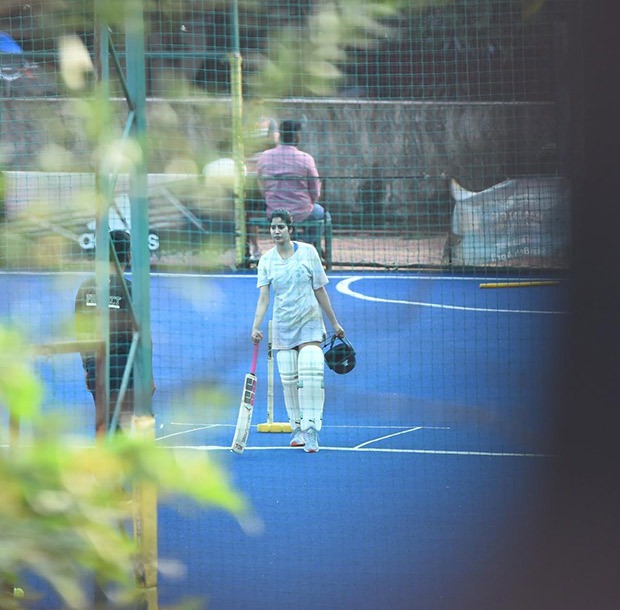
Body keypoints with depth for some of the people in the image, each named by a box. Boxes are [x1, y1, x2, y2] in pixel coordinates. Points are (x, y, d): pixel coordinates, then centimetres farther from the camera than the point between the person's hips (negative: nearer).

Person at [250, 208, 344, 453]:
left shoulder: (307, 252, -2)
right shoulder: (266, 260, 1)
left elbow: (320, 290, 4)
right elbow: (263, 297, -5)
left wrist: (334, 323, 8)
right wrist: (256, 326, -20)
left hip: (310, 322, -2)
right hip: (283, 326, 2)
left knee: (310, 373, -17)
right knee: (289, 379, 2)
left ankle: (311, 431, -19)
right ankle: (297, 428, 15)